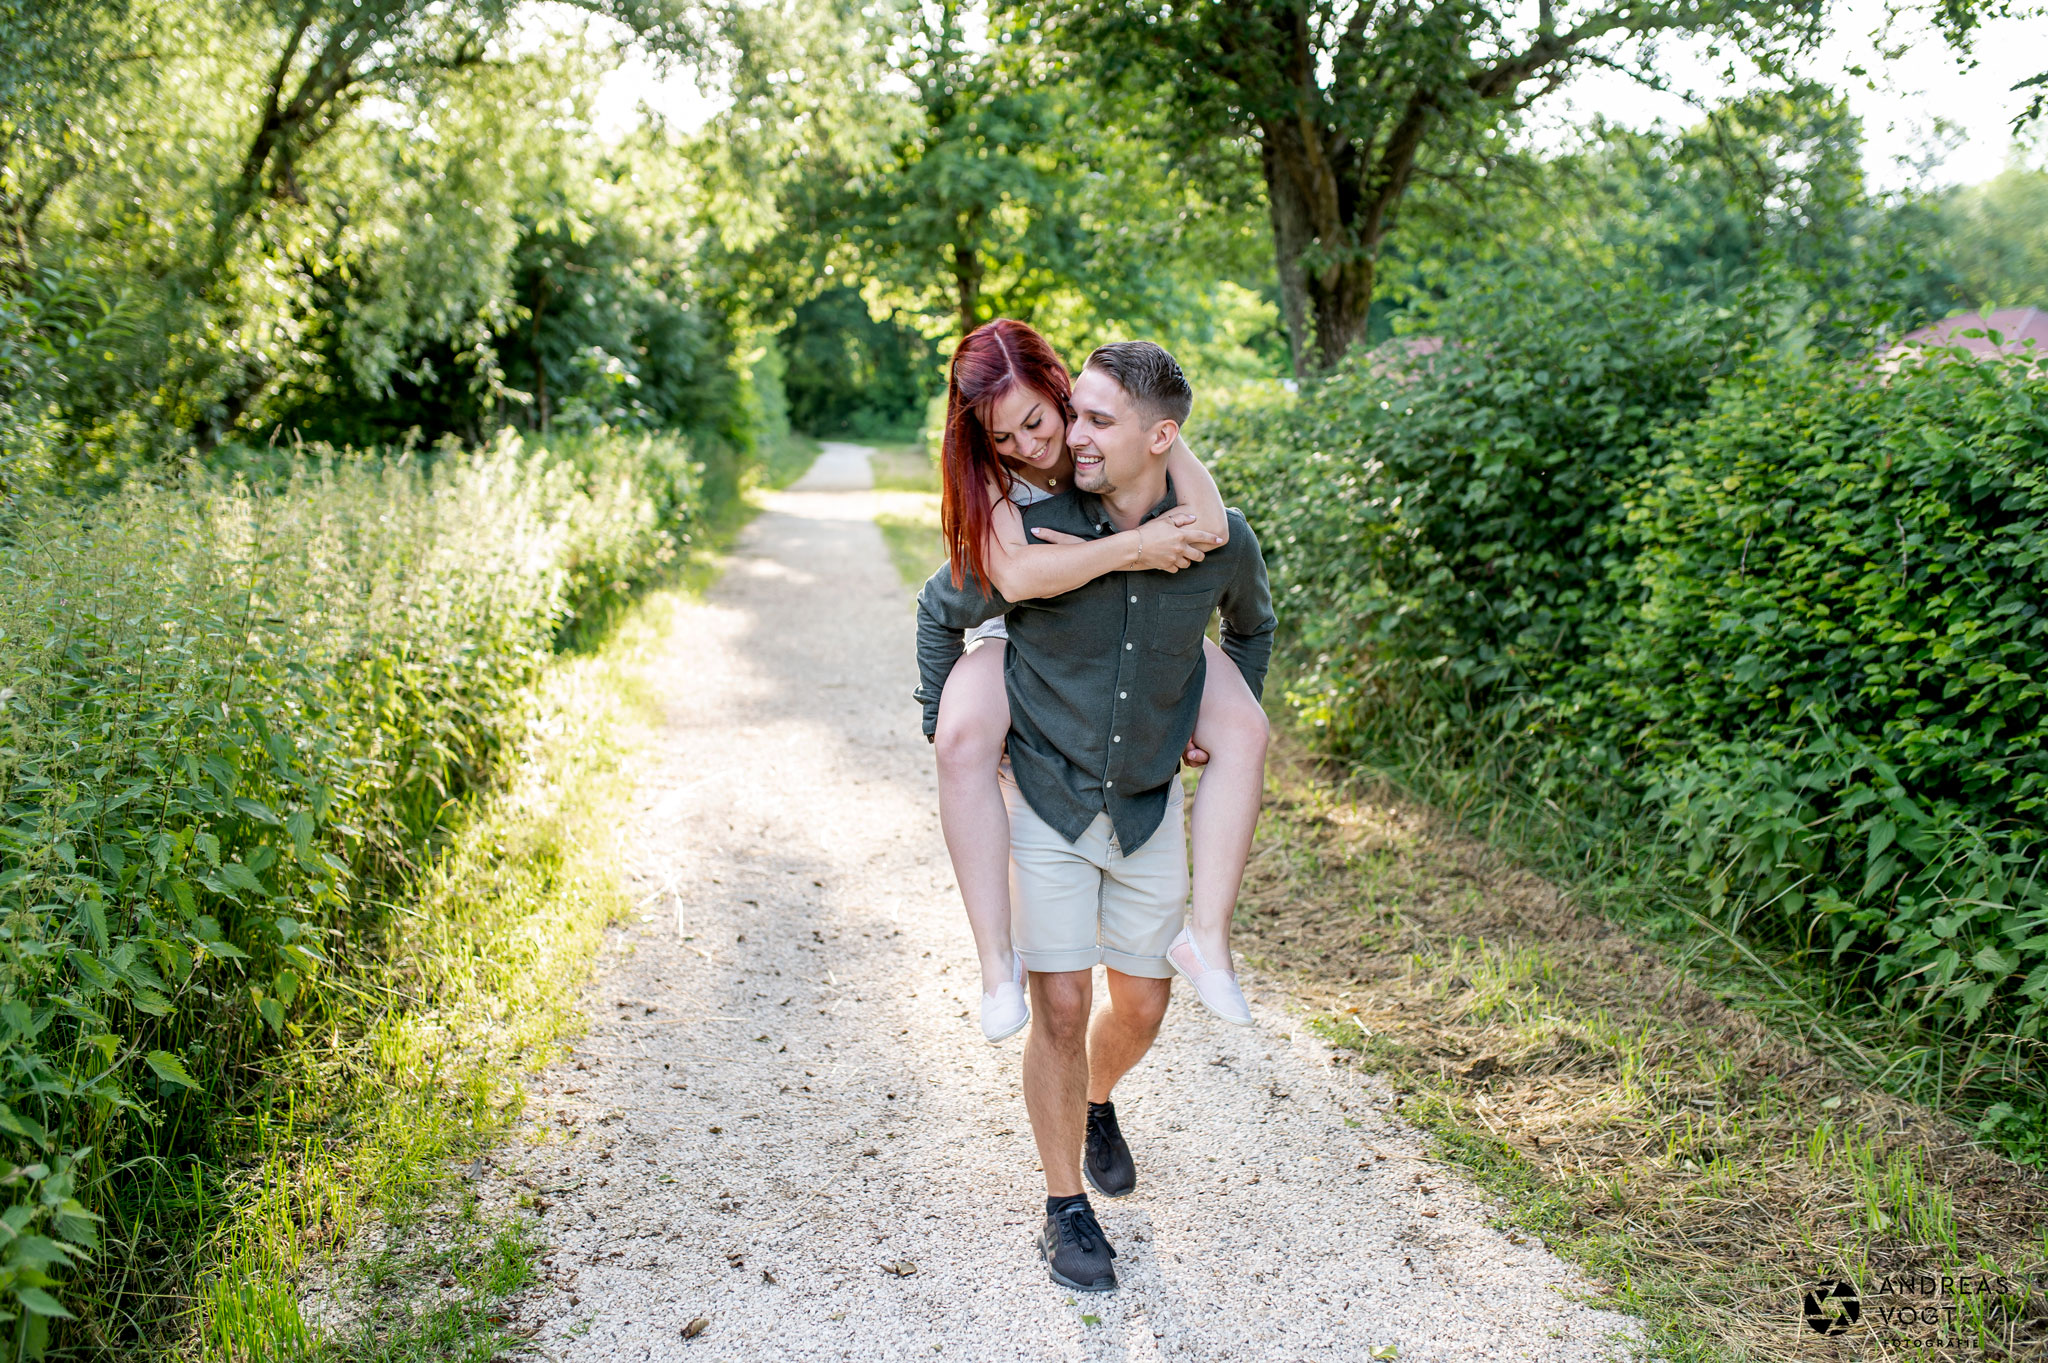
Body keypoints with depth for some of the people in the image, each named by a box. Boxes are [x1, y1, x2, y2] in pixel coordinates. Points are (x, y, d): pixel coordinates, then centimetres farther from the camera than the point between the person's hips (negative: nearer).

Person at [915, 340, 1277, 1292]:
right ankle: (1066, 1207, 17)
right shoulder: (1031, 531, -17)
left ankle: (1097, 1103, 46)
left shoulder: (1220, 540, -11)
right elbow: (941, 614, 2)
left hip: (1149, 804, 3)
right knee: (1062, 1007, -3)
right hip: (1043, 800, -2)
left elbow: (1252, 625, 14)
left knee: (1142, 1003, 12)